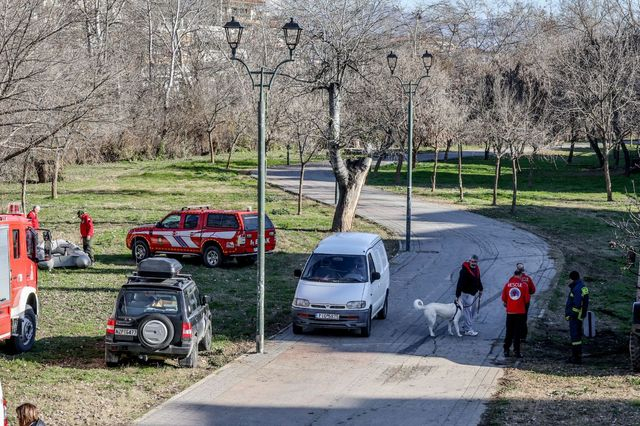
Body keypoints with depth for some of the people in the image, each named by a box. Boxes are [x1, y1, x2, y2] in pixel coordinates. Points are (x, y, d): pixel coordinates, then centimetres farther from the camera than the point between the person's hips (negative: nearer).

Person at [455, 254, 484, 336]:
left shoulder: (476, 269, 5)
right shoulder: (464, 270, -21)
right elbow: (460, 283, -24)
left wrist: (480, 289, 28)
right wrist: (457, 295, -27)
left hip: (475, 293, 9)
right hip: (467, 293, -9)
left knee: (473, 311, 16)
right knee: (468, 311, -5)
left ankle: (465, 326, 28)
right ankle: (468, 330, 0)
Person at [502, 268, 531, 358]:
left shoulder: (507, 284, -2)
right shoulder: (524, 285, -7)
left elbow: (504, 298, 4)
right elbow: (527, 299, -7)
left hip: (510, 311, 2)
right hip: (520, 312, -2)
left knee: (509, 332, 11)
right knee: (518, 332, 4)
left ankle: (506, 350, 12)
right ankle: (517, 351, 3)